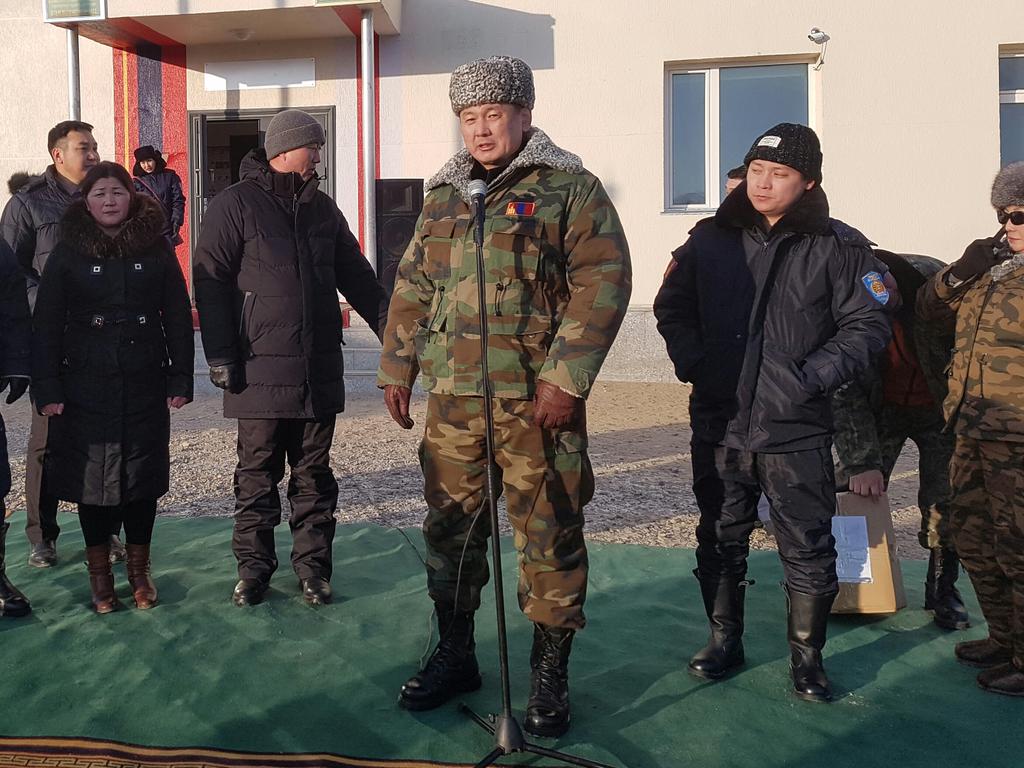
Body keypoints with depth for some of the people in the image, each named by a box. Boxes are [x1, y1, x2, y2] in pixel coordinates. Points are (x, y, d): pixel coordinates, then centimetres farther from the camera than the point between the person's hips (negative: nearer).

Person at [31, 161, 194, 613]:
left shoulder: (156, 251, 4)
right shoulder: (68, 254, 1)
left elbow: (178, 318, 4)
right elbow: (46, 325, 0)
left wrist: (181, 380, -1)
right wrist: (47, 389, -7)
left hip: (145, 385, 1)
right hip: (86, 387, -1)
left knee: (143, 475, 6)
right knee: (92, 476, 4)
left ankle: (139, 570, 21)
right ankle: (99, 574, 18)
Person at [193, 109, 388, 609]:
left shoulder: (322, 209, 14)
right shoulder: (236, 205, -3)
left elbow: (357, 277, 20)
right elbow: (211, 282, -6)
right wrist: (220, 356, -11)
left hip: (320, 370, 5)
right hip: (260, 371, -4)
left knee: (313, 474, 10)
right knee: (257, 475, 5)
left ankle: (312, 566, 19)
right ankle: (254, 568, 17)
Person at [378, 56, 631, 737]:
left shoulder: (570, 189, -2)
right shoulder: (443, 197, 16)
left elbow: (603, 283, -11)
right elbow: (413, 289, 21)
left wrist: (564, 377, -17)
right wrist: (398, 367, 14)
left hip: (537, 398, -5)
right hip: (452, 399, 5)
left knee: (549, 533, 2)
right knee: (450, 527, 13)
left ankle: (550, 672, 17)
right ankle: (455, 653, 31)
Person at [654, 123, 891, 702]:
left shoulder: (839, 247, -3)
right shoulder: (711, 240, 5)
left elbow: (868, 326, -4)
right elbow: (672, 306, 14)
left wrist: (813, 377, -16)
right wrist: (692, 362, -2)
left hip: (797, 431, -2)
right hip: (719, 424, 3)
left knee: (808, 550, 5)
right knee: (720, 540, 14)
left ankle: (808, 657, 22)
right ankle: (724, 642, 31)